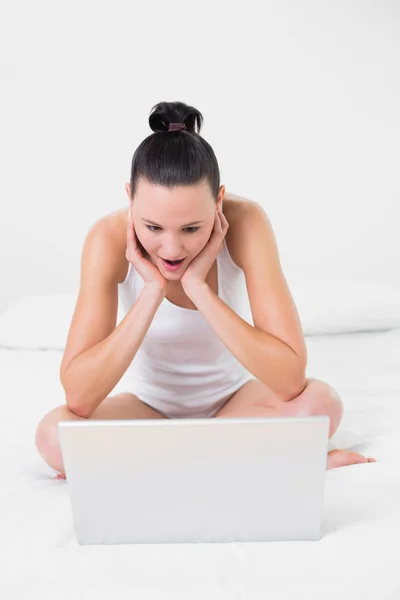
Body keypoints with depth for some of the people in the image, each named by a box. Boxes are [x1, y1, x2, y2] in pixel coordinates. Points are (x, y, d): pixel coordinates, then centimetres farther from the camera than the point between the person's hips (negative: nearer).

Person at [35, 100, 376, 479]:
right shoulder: (110, 238, -24)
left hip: (235, 399, 0)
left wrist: (197, 285, -35)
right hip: (152, 406, 1)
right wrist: (151, 290, -35)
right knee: (54, 435, -26)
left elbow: (290, 380, -30)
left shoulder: (245, 222, -25)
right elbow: (79, 400, -29)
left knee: (321, 403, -29)